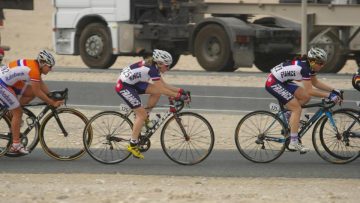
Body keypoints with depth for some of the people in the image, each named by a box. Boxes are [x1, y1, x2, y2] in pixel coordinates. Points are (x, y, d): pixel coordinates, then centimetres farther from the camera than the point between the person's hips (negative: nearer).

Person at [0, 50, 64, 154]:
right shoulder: (34, 70, -22)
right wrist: (53, 103, -10)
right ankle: (15, 145, -1)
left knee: (31, 93, 8)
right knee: (18, 112, -6)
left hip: (8, 82, 10)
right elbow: (38, 93, -18)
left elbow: (41, 85, 16)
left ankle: (11, 114, 13)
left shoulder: (33, 64, 8)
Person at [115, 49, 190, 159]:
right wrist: (178, 96, -22)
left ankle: (143, 118, 11)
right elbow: (162, 90, -24)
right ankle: (133, 145, -6)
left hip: (132, 83, 9)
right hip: (124, 87, -9)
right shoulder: (152, 69, -24)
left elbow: (164, 85, 10)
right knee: (141, 114, -11)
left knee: (156, 92, 0)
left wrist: (180, 91, 2)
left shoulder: (154, 66, 5)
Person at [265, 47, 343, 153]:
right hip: (273, 83, -10)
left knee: (305, 97, 6)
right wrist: (329, 95, -23)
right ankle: (293, 142, -13)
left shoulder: (309, 65, 3)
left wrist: (333, 90, 6)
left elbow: (315, 83, 14)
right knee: (297, 108, -13)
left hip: (282, 82, 10)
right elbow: (309, 91, -25)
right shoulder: (304, 68, -25)